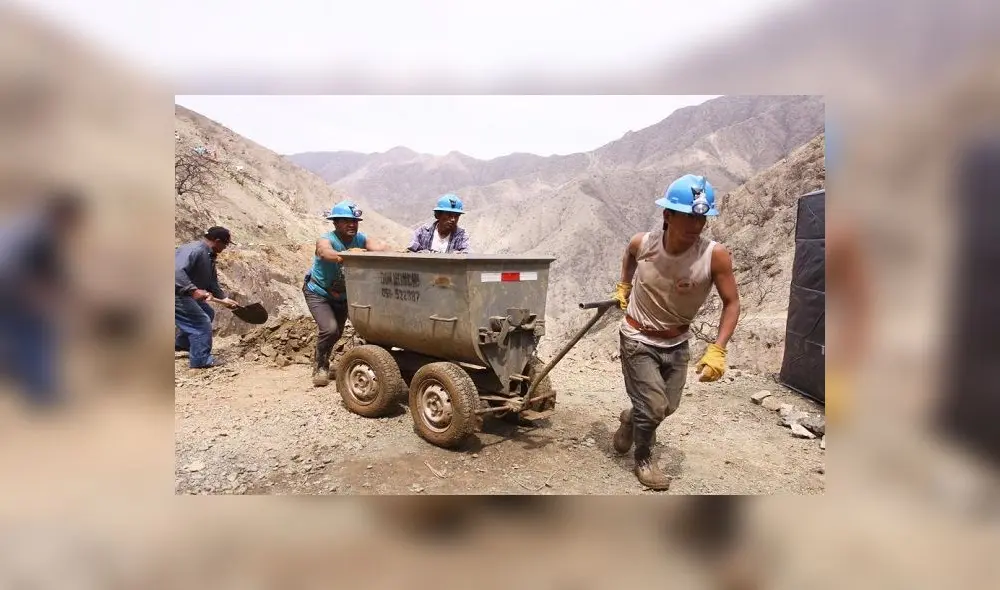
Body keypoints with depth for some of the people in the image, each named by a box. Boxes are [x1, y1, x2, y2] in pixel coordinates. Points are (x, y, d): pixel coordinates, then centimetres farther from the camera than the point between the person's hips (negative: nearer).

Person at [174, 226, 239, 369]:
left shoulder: (209, 255, 9)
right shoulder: (194, 250, -24)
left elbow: (211, 281, 16)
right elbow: (176, 271, -37)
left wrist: (224, 298, 10)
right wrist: (193, 290, -44)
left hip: (185, 293, 11)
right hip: (177, 293, -11)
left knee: (208, 313, 24)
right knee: (202, 322, -10)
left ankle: (182, 343, 37)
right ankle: (201, 360, 0)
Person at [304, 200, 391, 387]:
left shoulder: (360, 239, -16)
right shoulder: (325, 240, -27)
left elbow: (379, 246, -35)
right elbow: (326, 252, -51)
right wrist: (347, 255, -71)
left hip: (342, 294, 5)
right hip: (318, 292, -5)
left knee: (337, 332, 17)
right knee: (329, 329, -22)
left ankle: (321, 364, 46)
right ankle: (320, 366, 5)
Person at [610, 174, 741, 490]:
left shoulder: (715, 255, -25)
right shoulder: (642, 243, -21)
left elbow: (731, 303, -16)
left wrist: (717, 350, -26)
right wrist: (623, 286, 8)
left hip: (677, 343, 2)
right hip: (638, 340, -2)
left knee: (668, 407, 15)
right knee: (653, 407, -6)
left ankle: (631, 418, 49)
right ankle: (643, 459, 23)